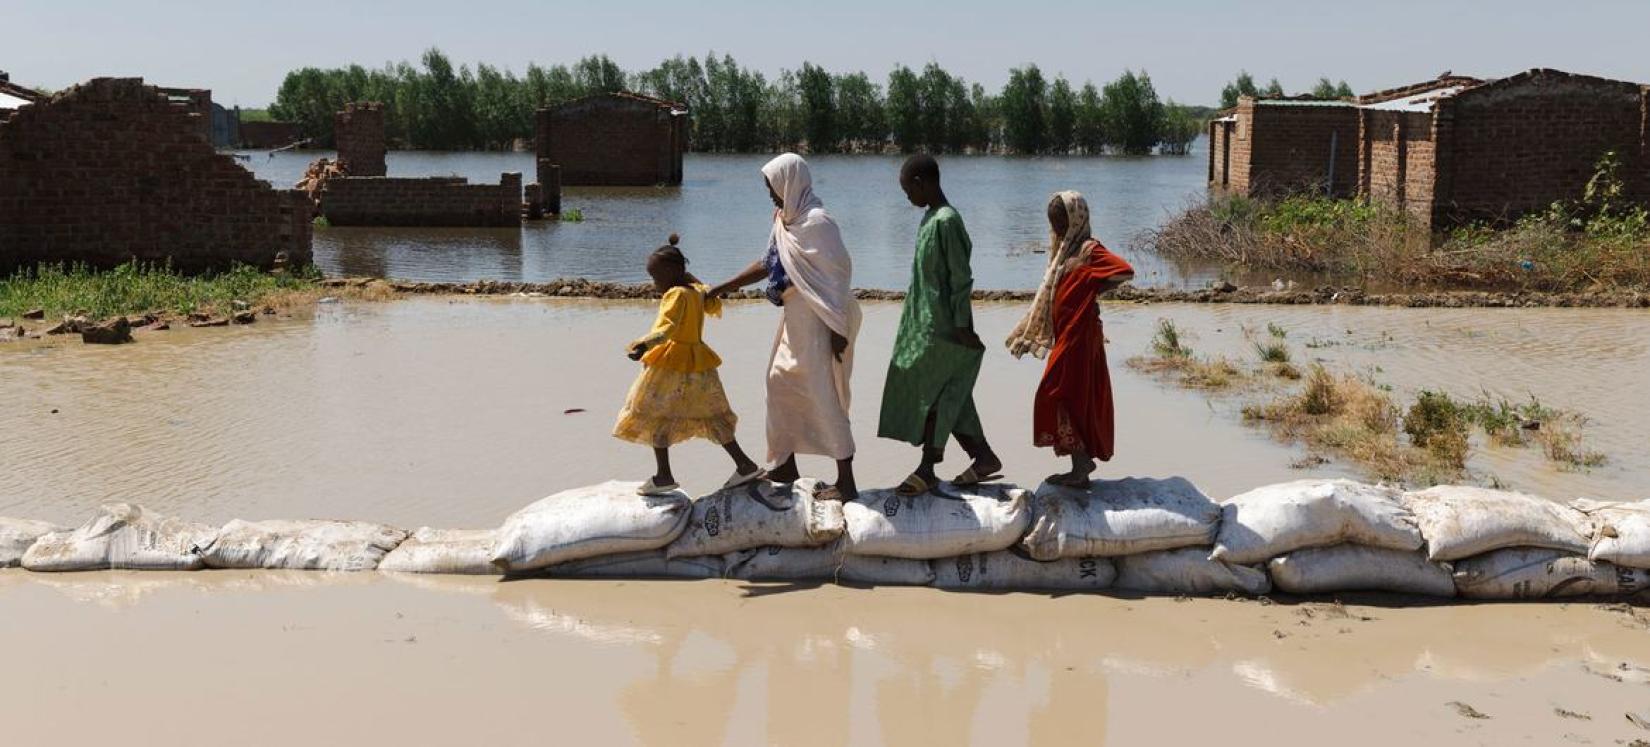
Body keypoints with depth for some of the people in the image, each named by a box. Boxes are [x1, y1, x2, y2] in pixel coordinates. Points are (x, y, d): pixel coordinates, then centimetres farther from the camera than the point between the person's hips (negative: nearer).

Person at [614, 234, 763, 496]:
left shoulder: (676, 295, -16)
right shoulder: (698, 291, 8)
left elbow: (667, 327, -31)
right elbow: (714, 307, 27)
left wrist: (644, 344, -45)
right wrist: (695, 281, 31)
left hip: (672, 365, -9)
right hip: (699, 364, 9)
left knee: (654, 417, 1)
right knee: (710, 417, 15)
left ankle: (664, 476, 1)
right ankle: (744, 465, 13)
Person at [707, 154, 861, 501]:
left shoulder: (817, 222, -18)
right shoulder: (786, 219, 9)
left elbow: (837, 277, -20)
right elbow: (769, 264, 20)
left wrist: (838, 330, -22)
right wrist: (722, 288, 21)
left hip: (819, 321, -10)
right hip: (796, 319, 10)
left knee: (824, 395, -7)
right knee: (781, 382, 17)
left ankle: (846, 482, -1)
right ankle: (785, 465, 31)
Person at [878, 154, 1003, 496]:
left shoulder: (945, 221, -18)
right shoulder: (931, 218, 11)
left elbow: (961, 278, -19)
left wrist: (962, 326, -18)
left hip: (941, 328, -9)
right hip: (926, 323, 9)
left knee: (929, 394, -3)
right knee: (948, 397, 12)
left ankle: (928, 469, 5)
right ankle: (984, 457, 19)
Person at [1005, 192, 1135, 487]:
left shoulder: (1089, 250, -14)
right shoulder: (1065, 249, 14)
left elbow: (1126, 271, -29)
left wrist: (1092, 289, -17)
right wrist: (1027, 334, 19)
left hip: (1079, 336, -9)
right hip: (1065, 336, 9)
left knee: (1064, 396, -7)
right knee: (1074, 397, 11)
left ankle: (1081, 467, -1)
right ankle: (1082, 463, 17)